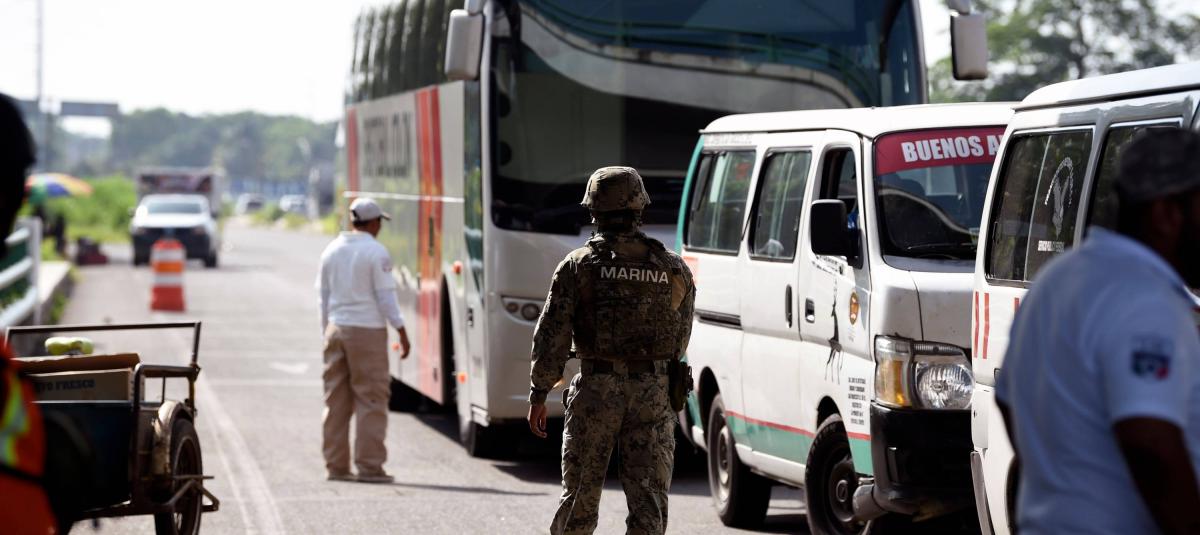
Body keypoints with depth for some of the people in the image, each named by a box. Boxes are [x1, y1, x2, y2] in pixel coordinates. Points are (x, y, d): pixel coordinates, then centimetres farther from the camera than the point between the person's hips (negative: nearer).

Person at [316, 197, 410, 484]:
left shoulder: (332, 251, 9)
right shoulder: (376, 253, -9)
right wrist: (402, 333, -7)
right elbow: (386, 296, -11)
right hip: (367, 331, -6)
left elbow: (324, 296, 13)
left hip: (336, 329, 6)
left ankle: (336, 465, 12)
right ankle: (369, 466, -4)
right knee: (371, 398, -1)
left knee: (336, 400, 10)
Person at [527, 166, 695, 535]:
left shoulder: (578, 266, -4)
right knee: (648, 500, 0)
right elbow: (680, 341, 11)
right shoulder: (674, 269, 3)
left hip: (595, 391, -1)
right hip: (653, 393, 1)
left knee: (580, 497, 12)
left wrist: (538, 396, 4)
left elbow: (551, 338, -5)